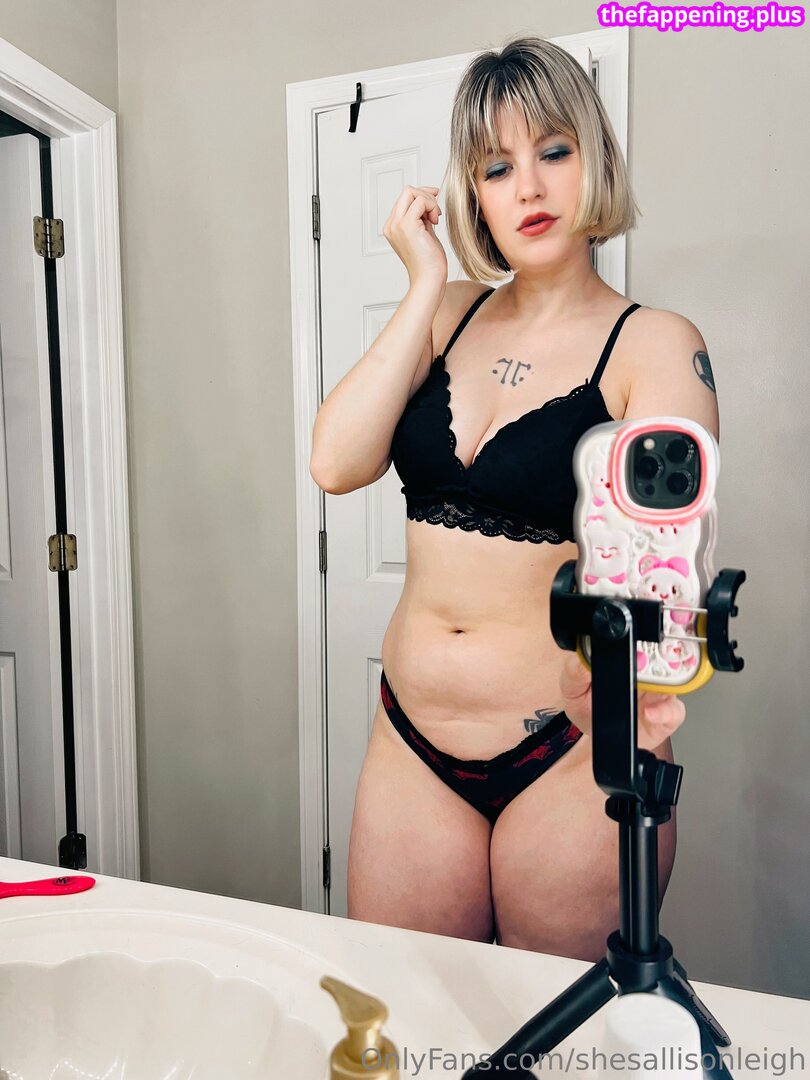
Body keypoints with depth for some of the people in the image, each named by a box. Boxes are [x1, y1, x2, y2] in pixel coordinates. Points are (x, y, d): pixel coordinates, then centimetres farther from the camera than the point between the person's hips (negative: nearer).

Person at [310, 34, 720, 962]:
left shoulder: (655, 344, -6)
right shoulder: (449, 316, 6)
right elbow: (336, 463, -8)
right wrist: (425, 285, -8)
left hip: (571, 755, -3)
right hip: (413, 745, 4)